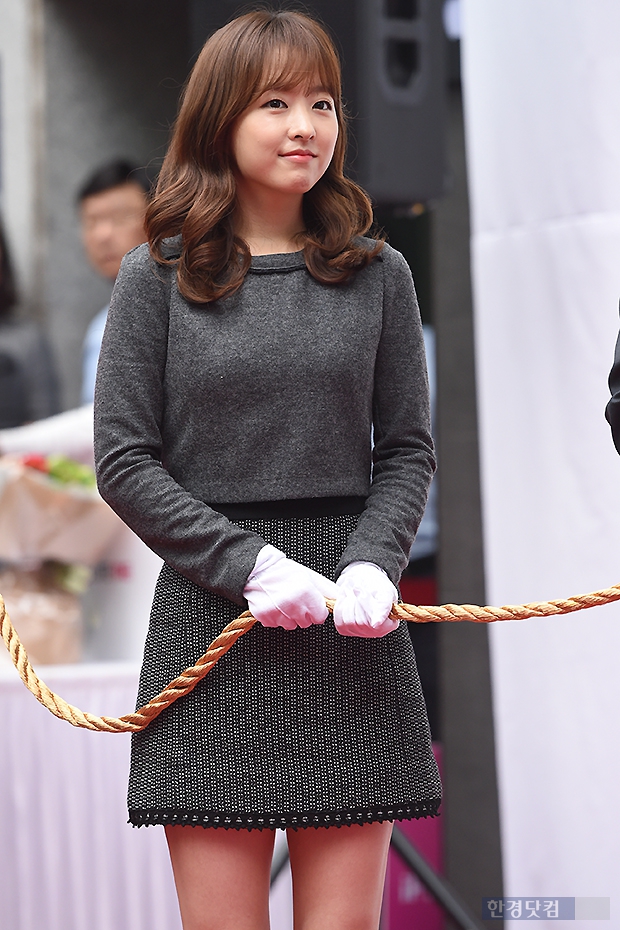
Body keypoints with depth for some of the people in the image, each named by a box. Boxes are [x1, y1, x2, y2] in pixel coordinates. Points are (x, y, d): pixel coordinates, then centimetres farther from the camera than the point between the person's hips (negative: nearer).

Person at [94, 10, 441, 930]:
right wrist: (247, 564, -11)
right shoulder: (158, 277, 3)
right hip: (211, 614, -1)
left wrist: (374, 565, -9)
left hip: (353, 629, 2)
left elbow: (408, 450, 10)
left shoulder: (377, 275, 8)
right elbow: (123, 460, 0)